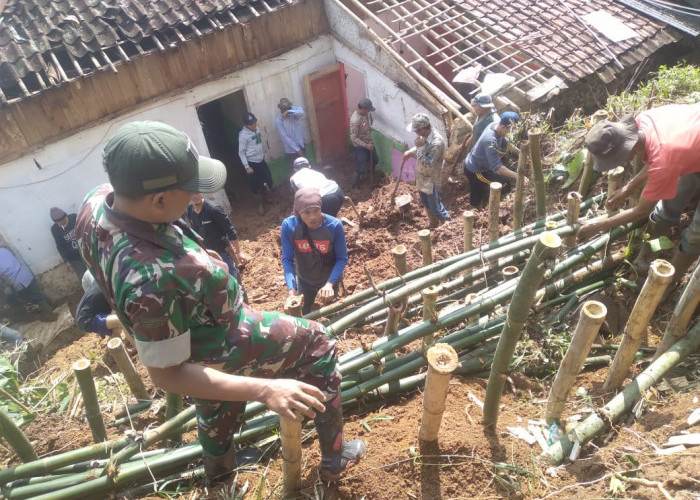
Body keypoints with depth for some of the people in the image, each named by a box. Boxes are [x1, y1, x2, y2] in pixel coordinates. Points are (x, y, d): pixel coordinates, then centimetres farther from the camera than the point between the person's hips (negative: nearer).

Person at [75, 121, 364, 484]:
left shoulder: (98, 200, -19)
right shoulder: (152, 279, -45)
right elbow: (165, 374, -31)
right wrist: (263, 390, -33)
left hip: (183, 331, 8)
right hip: (222, 348, -8)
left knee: (216, 408, 35)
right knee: (317, 345, 13)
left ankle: (218, 469, 68)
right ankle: (334, 457, 31)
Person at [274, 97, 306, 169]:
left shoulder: (293, 110, -9)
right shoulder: (278, 121, -18)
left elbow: (301, 112, -32)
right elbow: (285, 137, -19)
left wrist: (288, 112, -45)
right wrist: (297, 149, -20)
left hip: (301, 144, 4)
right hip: (291, 149, -4)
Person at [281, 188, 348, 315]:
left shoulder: (334, 226, -31)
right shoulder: (288, 225, -28)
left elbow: (342, 258, -21)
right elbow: (287, 259, -20)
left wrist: (329, 284, -33)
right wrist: (291, 290, -31)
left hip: (330, 279, -1)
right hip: (304, 280, 2)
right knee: (303, 311, 27)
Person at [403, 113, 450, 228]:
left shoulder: (437, 142, -32)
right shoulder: (424, 136, -5)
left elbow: (428, 164, -32)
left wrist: (419, 147, -31)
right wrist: (411, 152, 4)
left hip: (431, 180, -9)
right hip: (422, 177, 9)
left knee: (435, 207, 8)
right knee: (426, 204, 24)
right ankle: (433, 225, 44)